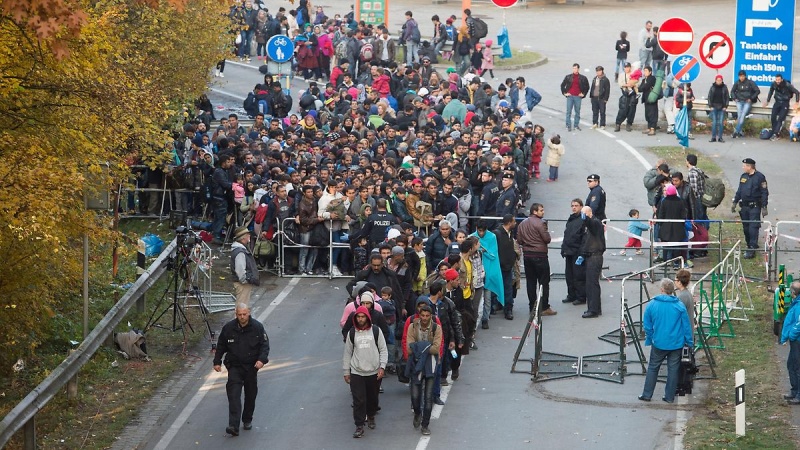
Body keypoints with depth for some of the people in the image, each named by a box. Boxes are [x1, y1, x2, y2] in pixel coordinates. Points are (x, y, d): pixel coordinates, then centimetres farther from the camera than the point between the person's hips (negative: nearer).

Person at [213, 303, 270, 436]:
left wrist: (262, 359, -18)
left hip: (251, 366, 1)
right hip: (234, 367, -1)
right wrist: (217, 362, 5)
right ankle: (234, 426, -23)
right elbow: (221, 346, 8)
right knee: (234, 395, -15)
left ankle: (247, 420, 33)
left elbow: (265, 345, -3)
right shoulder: (228, 328, -3)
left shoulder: (257, 327, -6)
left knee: (251, 394, 12)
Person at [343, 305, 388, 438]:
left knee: (372, 398, 13)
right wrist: (346, 372, 8)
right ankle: (359, 426, -1)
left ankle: (371, 417, 38)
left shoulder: (376, 331, -1)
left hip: (373, 372, 0)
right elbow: (347, 353, 9)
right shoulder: (351, 333, 3)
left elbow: (383, 350, 2)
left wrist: (382, 367, -9)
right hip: (356, 373, 0)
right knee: (358, 400, -6)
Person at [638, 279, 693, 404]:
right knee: (673, 369, 10)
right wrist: (689, 342, 6)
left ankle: (647, 394, 16)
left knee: (653, 368, 14)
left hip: (658, 343, 0)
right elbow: (686, 326, -5)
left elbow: (647, 325, 1)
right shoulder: (679, 306, -10)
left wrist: (649, 339, 16)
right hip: (676, 344, 0)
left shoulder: (652, 305, -7)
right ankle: (670, 396, 14)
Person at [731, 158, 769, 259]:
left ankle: (752, 249, -12)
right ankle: (750, 246, 19)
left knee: (753, 228, -10)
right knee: (746, 228, 8)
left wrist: (764, 207, -12)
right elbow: (739, 191, 20)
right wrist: (734, 202, 14)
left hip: (755, 207, -7)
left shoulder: (760, 177, -8)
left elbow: (764, 193, -8)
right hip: (744, 206, 7)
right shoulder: (743, 176, 12)